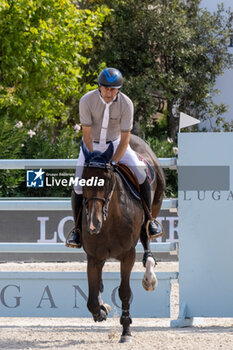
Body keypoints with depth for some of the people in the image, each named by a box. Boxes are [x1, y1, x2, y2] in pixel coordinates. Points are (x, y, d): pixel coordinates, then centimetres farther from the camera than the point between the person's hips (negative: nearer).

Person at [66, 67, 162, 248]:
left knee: (142, 175, -15)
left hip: (115, 143, 1)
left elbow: (125, 139, -19)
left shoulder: (126, 104, -24)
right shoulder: (87, 101, -25)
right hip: (92, 145, -1)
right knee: (78, 185, -13)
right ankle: (77, 228, 7)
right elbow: (87, 134, -20)